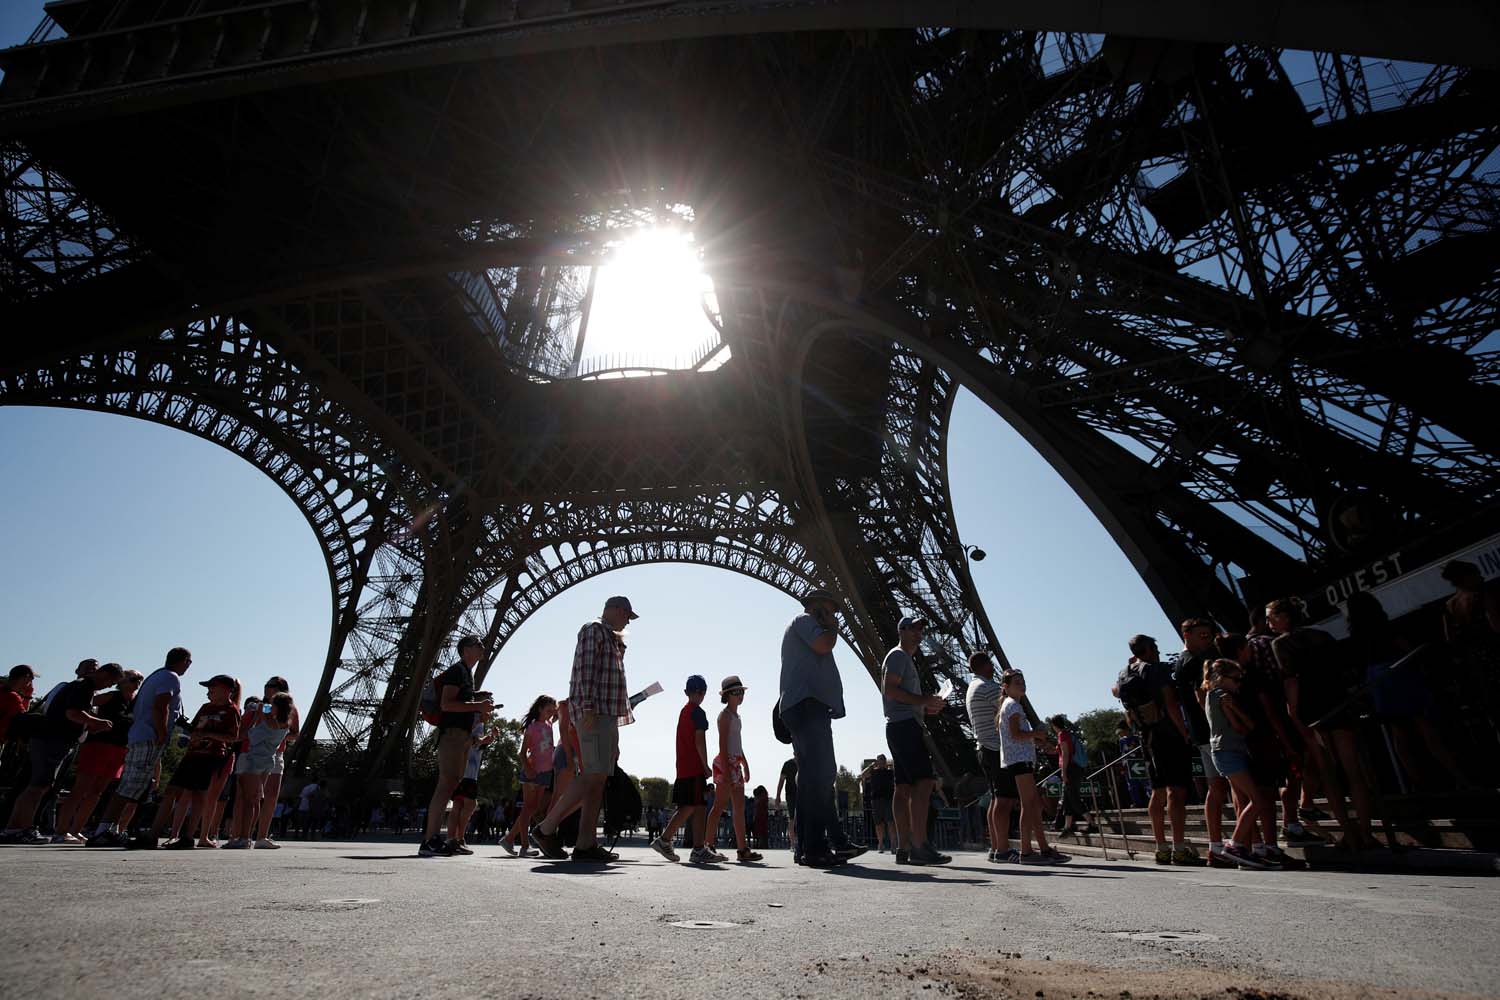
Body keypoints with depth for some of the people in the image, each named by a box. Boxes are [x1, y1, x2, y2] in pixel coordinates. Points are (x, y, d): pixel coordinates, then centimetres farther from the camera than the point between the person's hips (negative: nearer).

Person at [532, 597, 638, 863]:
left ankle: (586, 845, 4)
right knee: (594, 776, -15)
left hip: (607, 715, 10)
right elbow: (585, 669, -13)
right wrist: (587, 707, -22)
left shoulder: (612, 639, 27)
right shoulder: (593, 630, -1)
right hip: (594, 711, -10)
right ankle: (547, 828, -7)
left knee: (598, 780, 4)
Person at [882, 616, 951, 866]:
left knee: (904, 787, 4)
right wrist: (923, 700, -16)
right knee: (923, 782, -16)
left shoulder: (907, 660, 29)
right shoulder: (898, 655, -2)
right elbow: (889, 690, -15)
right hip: (904, 724, -10)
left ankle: (903, 848, 3)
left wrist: (927, 707, 14)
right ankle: (919, 847, -21)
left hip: (902, 726, 10)